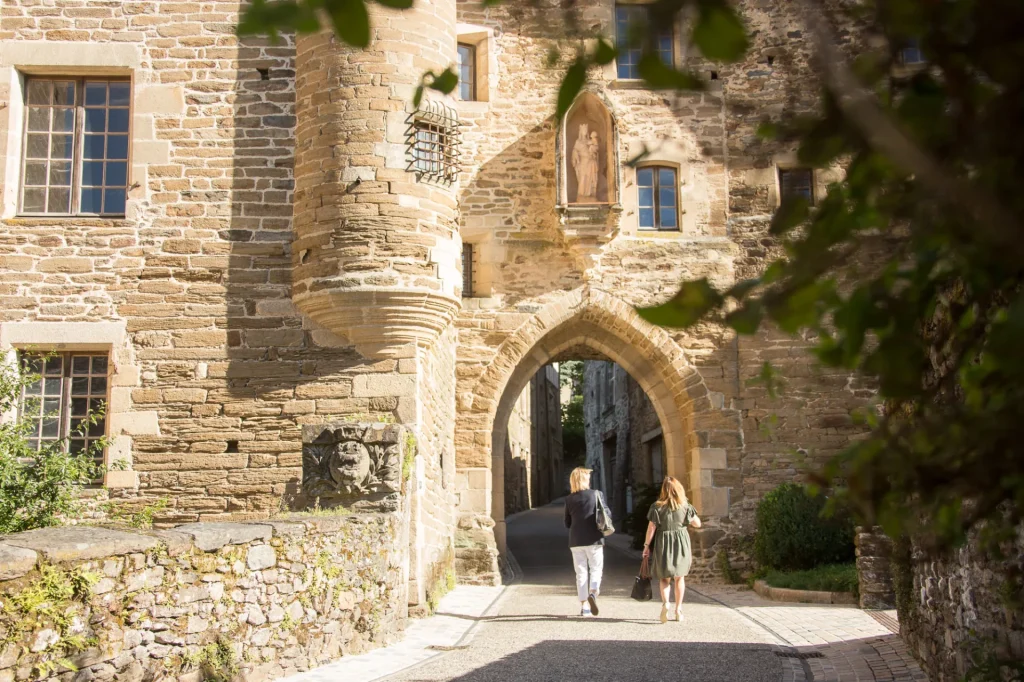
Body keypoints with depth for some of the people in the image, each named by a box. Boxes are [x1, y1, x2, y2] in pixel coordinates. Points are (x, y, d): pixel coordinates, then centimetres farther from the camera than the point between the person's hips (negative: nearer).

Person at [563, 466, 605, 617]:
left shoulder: (569, 499, 1)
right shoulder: (596, 494, -6)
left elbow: (567, 523, 6)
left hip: (576, 541, 2)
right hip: (594, 539, -2)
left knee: (581, 572, 8)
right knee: (596, 569, 9)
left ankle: (584, 606, 7)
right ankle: (593, 593, -17)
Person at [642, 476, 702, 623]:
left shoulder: (657, 507, -6)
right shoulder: (685, 506, -3)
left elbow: (651, 527, -8)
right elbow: (698, 523, 0)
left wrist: (646, 545, -1)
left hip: (663, 544, -1)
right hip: (681, 543, 1)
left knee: (665, 578, 10)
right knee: (679, 577, 13)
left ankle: (665, 603, -15)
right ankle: (678, 610, 14)